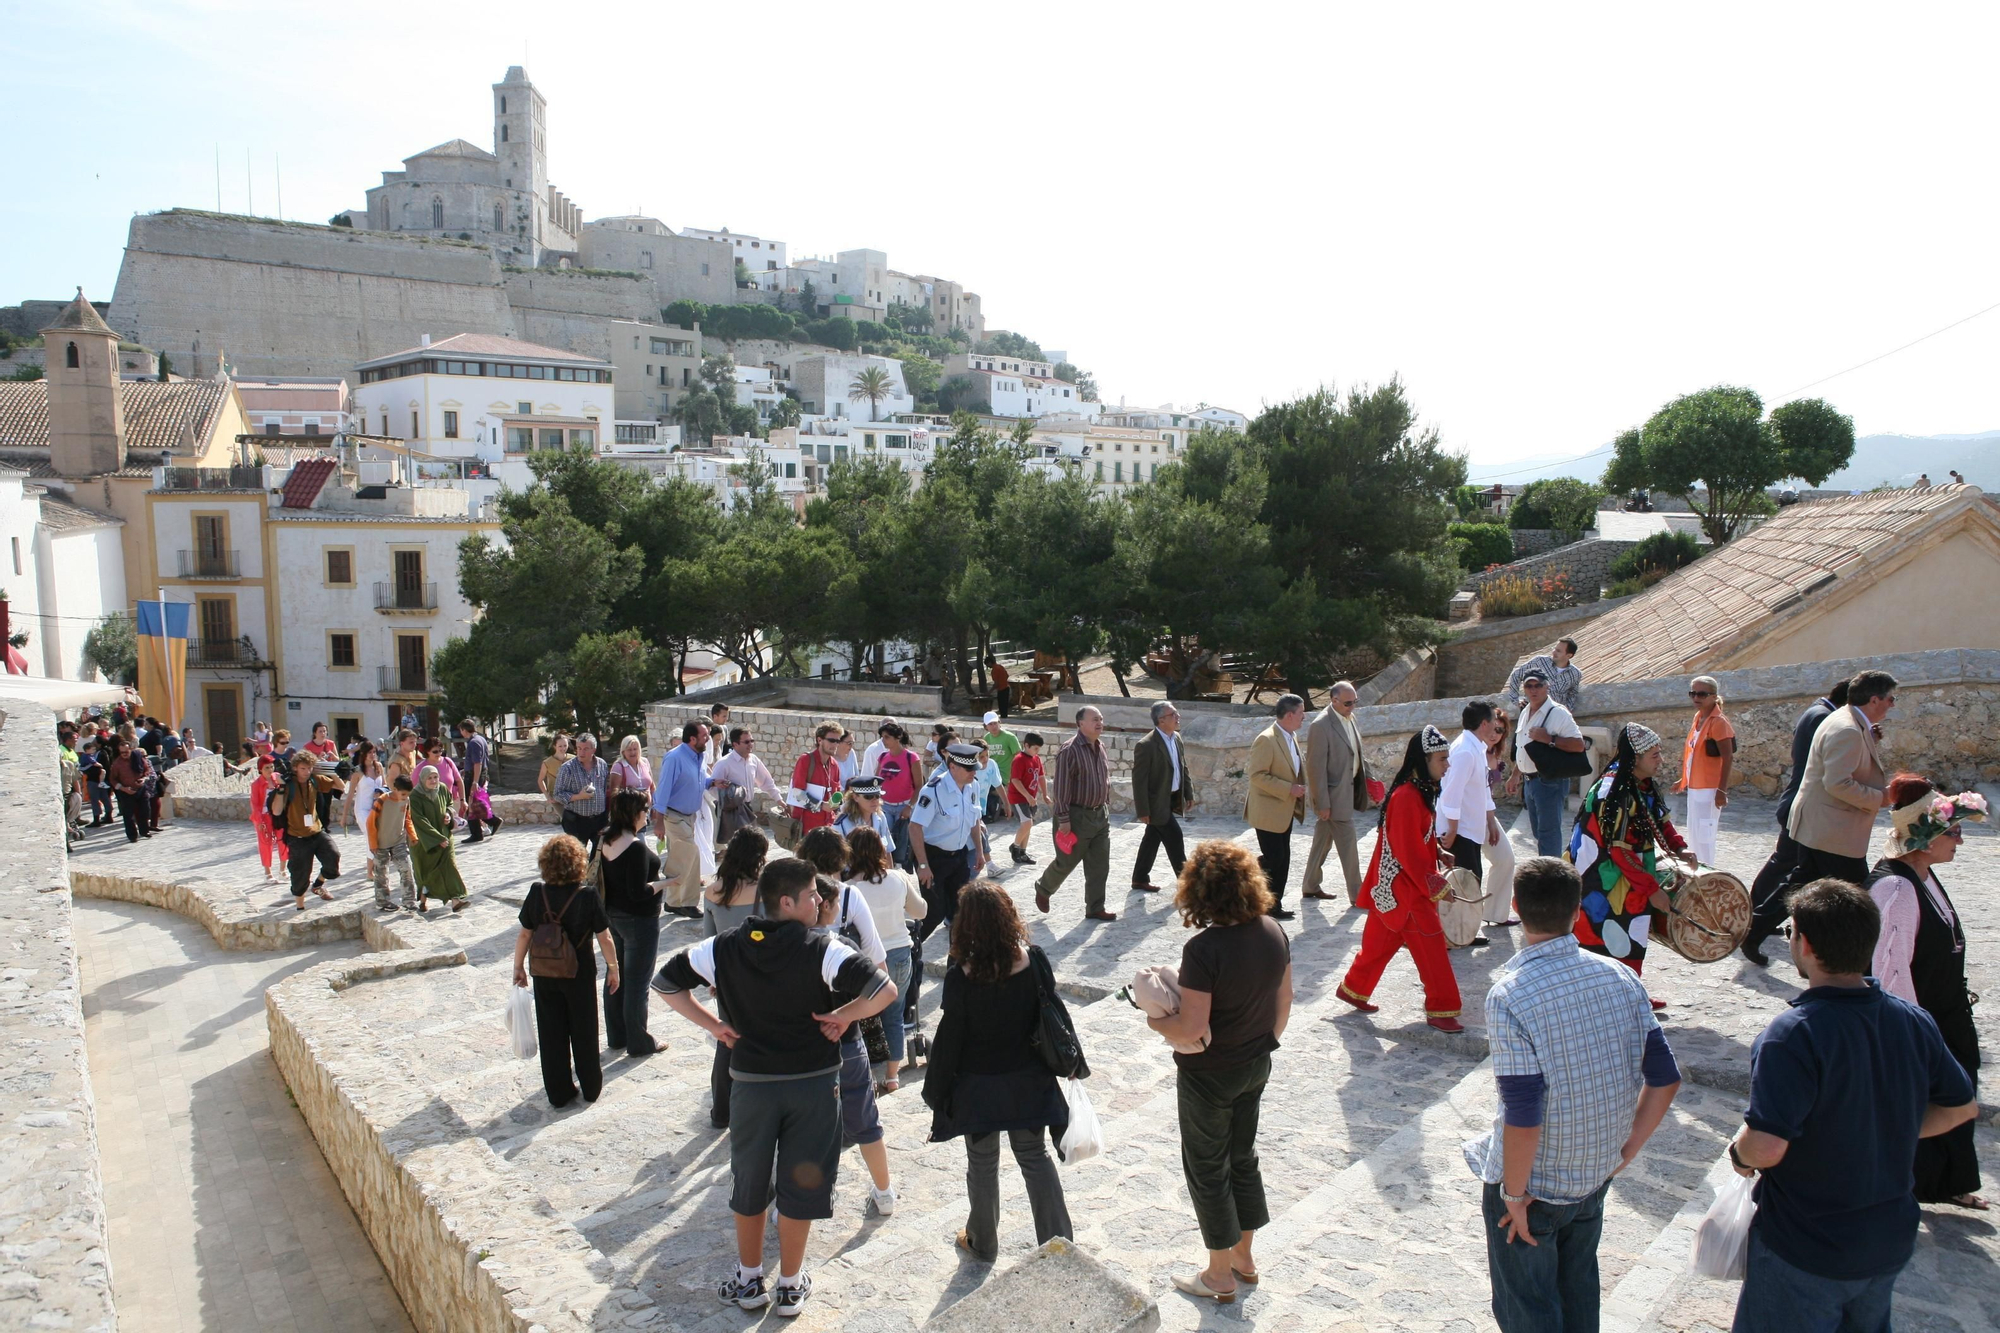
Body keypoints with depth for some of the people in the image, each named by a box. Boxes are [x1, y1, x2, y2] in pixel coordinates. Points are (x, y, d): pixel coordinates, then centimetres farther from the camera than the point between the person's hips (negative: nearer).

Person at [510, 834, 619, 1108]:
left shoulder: (536, 893, -11)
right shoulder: (588, 896, -18)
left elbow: (524, 934, -4)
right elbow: (604, 938, -12)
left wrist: (518, 966, 9)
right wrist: (613, 967, 1)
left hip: (544, 974, 2)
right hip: (580, 973, -2)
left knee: (551, 1034, 14)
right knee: (583, 1031, 15)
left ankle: (558, 1093, 23)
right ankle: (591, 1087, 29)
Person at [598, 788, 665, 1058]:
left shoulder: (607, 841, 1)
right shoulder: (636, 847, -25)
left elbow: (604, 879, 11)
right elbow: (638, 892, -27)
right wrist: (663, 883, -13)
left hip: (613, 915, 9)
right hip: (638, 920, -9)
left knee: (615, 976, 18)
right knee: (637, 981, 3)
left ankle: (616, 1036, 31)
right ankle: (639, 1043, 14)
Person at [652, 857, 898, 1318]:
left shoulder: (725, 947, -5)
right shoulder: (822, 949, -17)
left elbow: (665, 982, 2)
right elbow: (884, 990, -27)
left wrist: (713, 1025, 3)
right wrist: (841, 1016, -11)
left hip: (750, 1084, 2)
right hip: (813, 1084, -2)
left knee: (748, 1185, 21)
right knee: (800, 1185, 14)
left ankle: (748, 1281, 33)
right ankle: (791, 1286, 26)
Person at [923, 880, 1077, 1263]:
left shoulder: (961, 977, -24)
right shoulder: (1034, 961, -15)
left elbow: (950, 1039, -15)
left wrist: (936, 1091, -2)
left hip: (978, 1087, -3)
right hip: (1027, 1081, 3)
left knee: (982, 1163, 16)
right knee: (1034, 1156, 20)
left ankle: (982, 1244, 33)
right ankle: (1058, 1238, 25)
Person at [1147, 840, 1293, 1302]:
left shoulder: (1203, 949, -30)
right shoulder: (1274, 933, -9)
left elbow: (1192, 1029, -29)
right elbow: (1283, 1003, 3)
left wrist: (1155, 1021, -10)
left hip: (1209, 1076, -6)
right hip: (1256, 1067, 7)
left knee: (1208, 1168, 13)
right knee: (1243, 1156, 24)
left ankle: (1220, 1274, 28)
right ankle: (1245, 1257, 40)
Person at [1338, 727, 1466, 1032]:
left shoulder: (1421, 791, 8)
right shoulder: (1406, 797, -23)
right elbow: (1409, 850, -22)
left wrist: (1438, 852, 4)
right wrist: (1432, 884, -18)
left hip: (1412, 883, 10)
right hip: (1403, 885, -10)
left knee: (1382, 940, 18)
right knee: (1430, 944, -4)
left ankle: (1353, 989, 30)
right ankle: (1441, 1010, 5)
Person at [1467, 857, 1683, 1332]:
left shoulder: (1510, 996, -25)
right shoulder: (1619, 977, -7)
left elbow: (1523, 1118, -26)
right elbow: (1665, 1079, -3)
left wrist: (1514, 1194, -13)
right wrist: (1626, 1149, 8)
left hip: (1535, 1185, -5)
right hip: (1596, 1175, 6)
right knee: (1577, 1291, 27)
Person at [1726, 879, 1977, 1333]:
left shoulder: (1792, 1035, -29)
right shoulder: (1914, 1021, -7)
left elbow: (1767, 1147, -33)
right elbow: (1961, 1108, 8)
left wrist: (1739, 1152, -12)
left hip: (1806, 1252, -6)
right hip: (1891, 1243, 6)